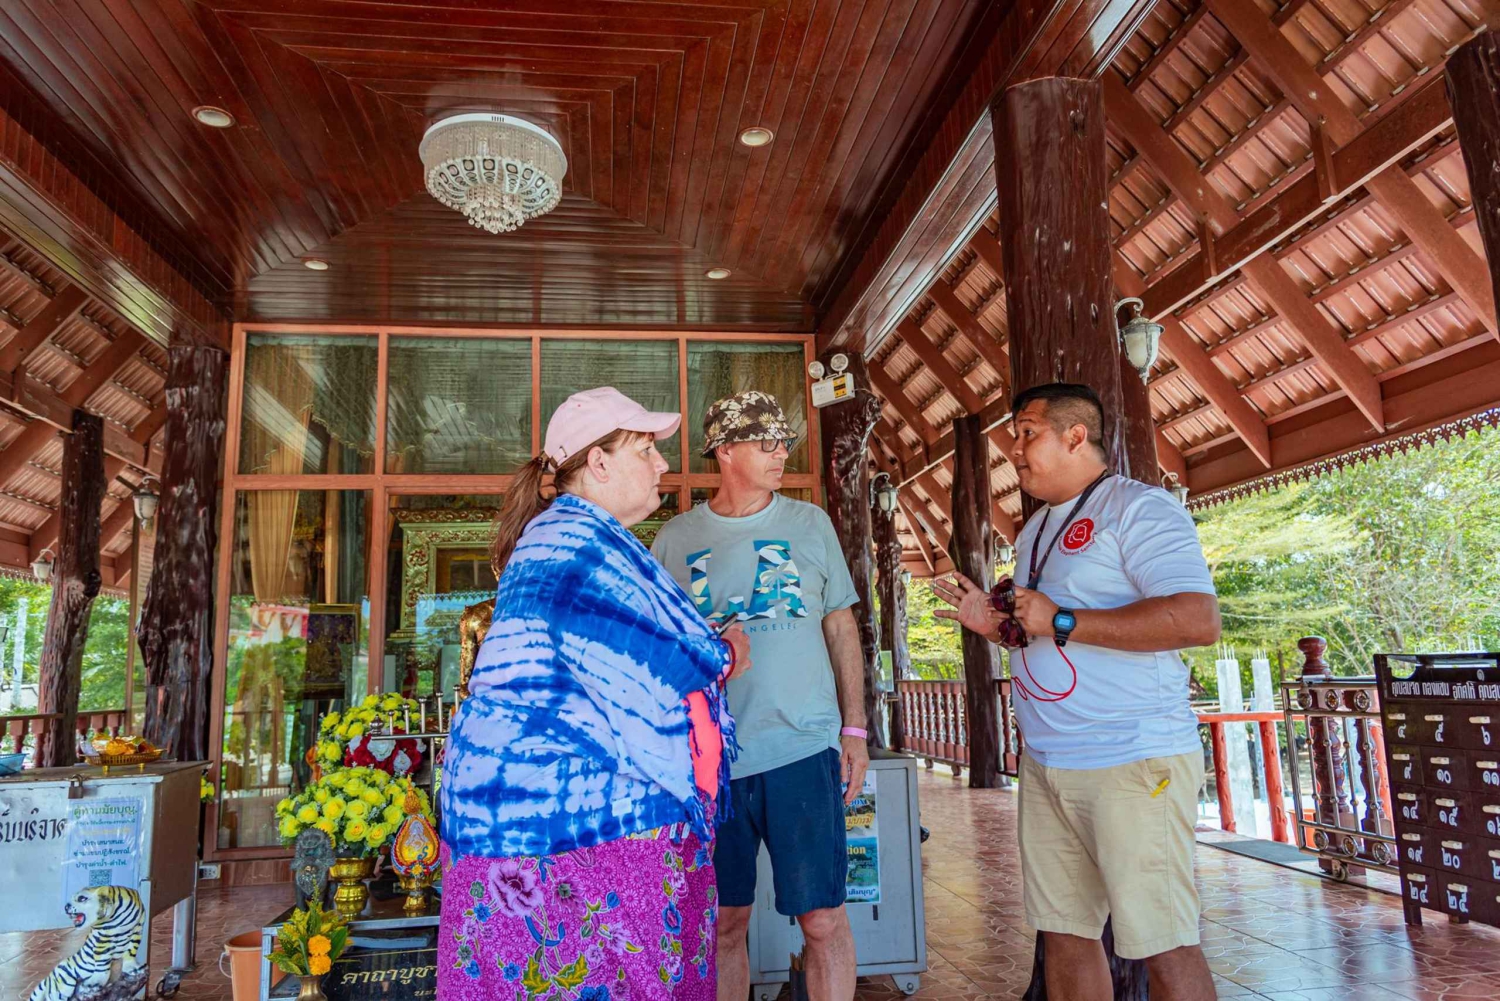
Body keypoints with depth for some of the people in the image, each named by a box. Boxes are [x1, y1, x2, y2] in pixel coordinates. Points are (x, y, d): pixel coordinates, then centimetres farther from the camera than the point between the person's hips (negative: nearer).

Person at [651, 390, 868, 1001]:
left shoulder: (810, 524, 6)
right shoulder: (675, 539, 4)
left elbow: (841, 628, 9)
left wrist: (854, 729, 5)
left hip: (804, 748, 0)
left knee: (823, 919, 3)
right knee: (725, 922, 10)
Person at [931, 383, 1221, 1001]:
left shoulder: (1138, 508, -9)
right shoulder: (1035, 532, 18)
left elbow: (1197, 621, -22)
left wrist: (1058, 620, -19)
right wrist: (994, 623, 7)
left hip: (1132, 763, -8)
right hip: (1045, 764, 8)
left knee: (1162, 944, -1)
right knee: (1064, 934, 12)